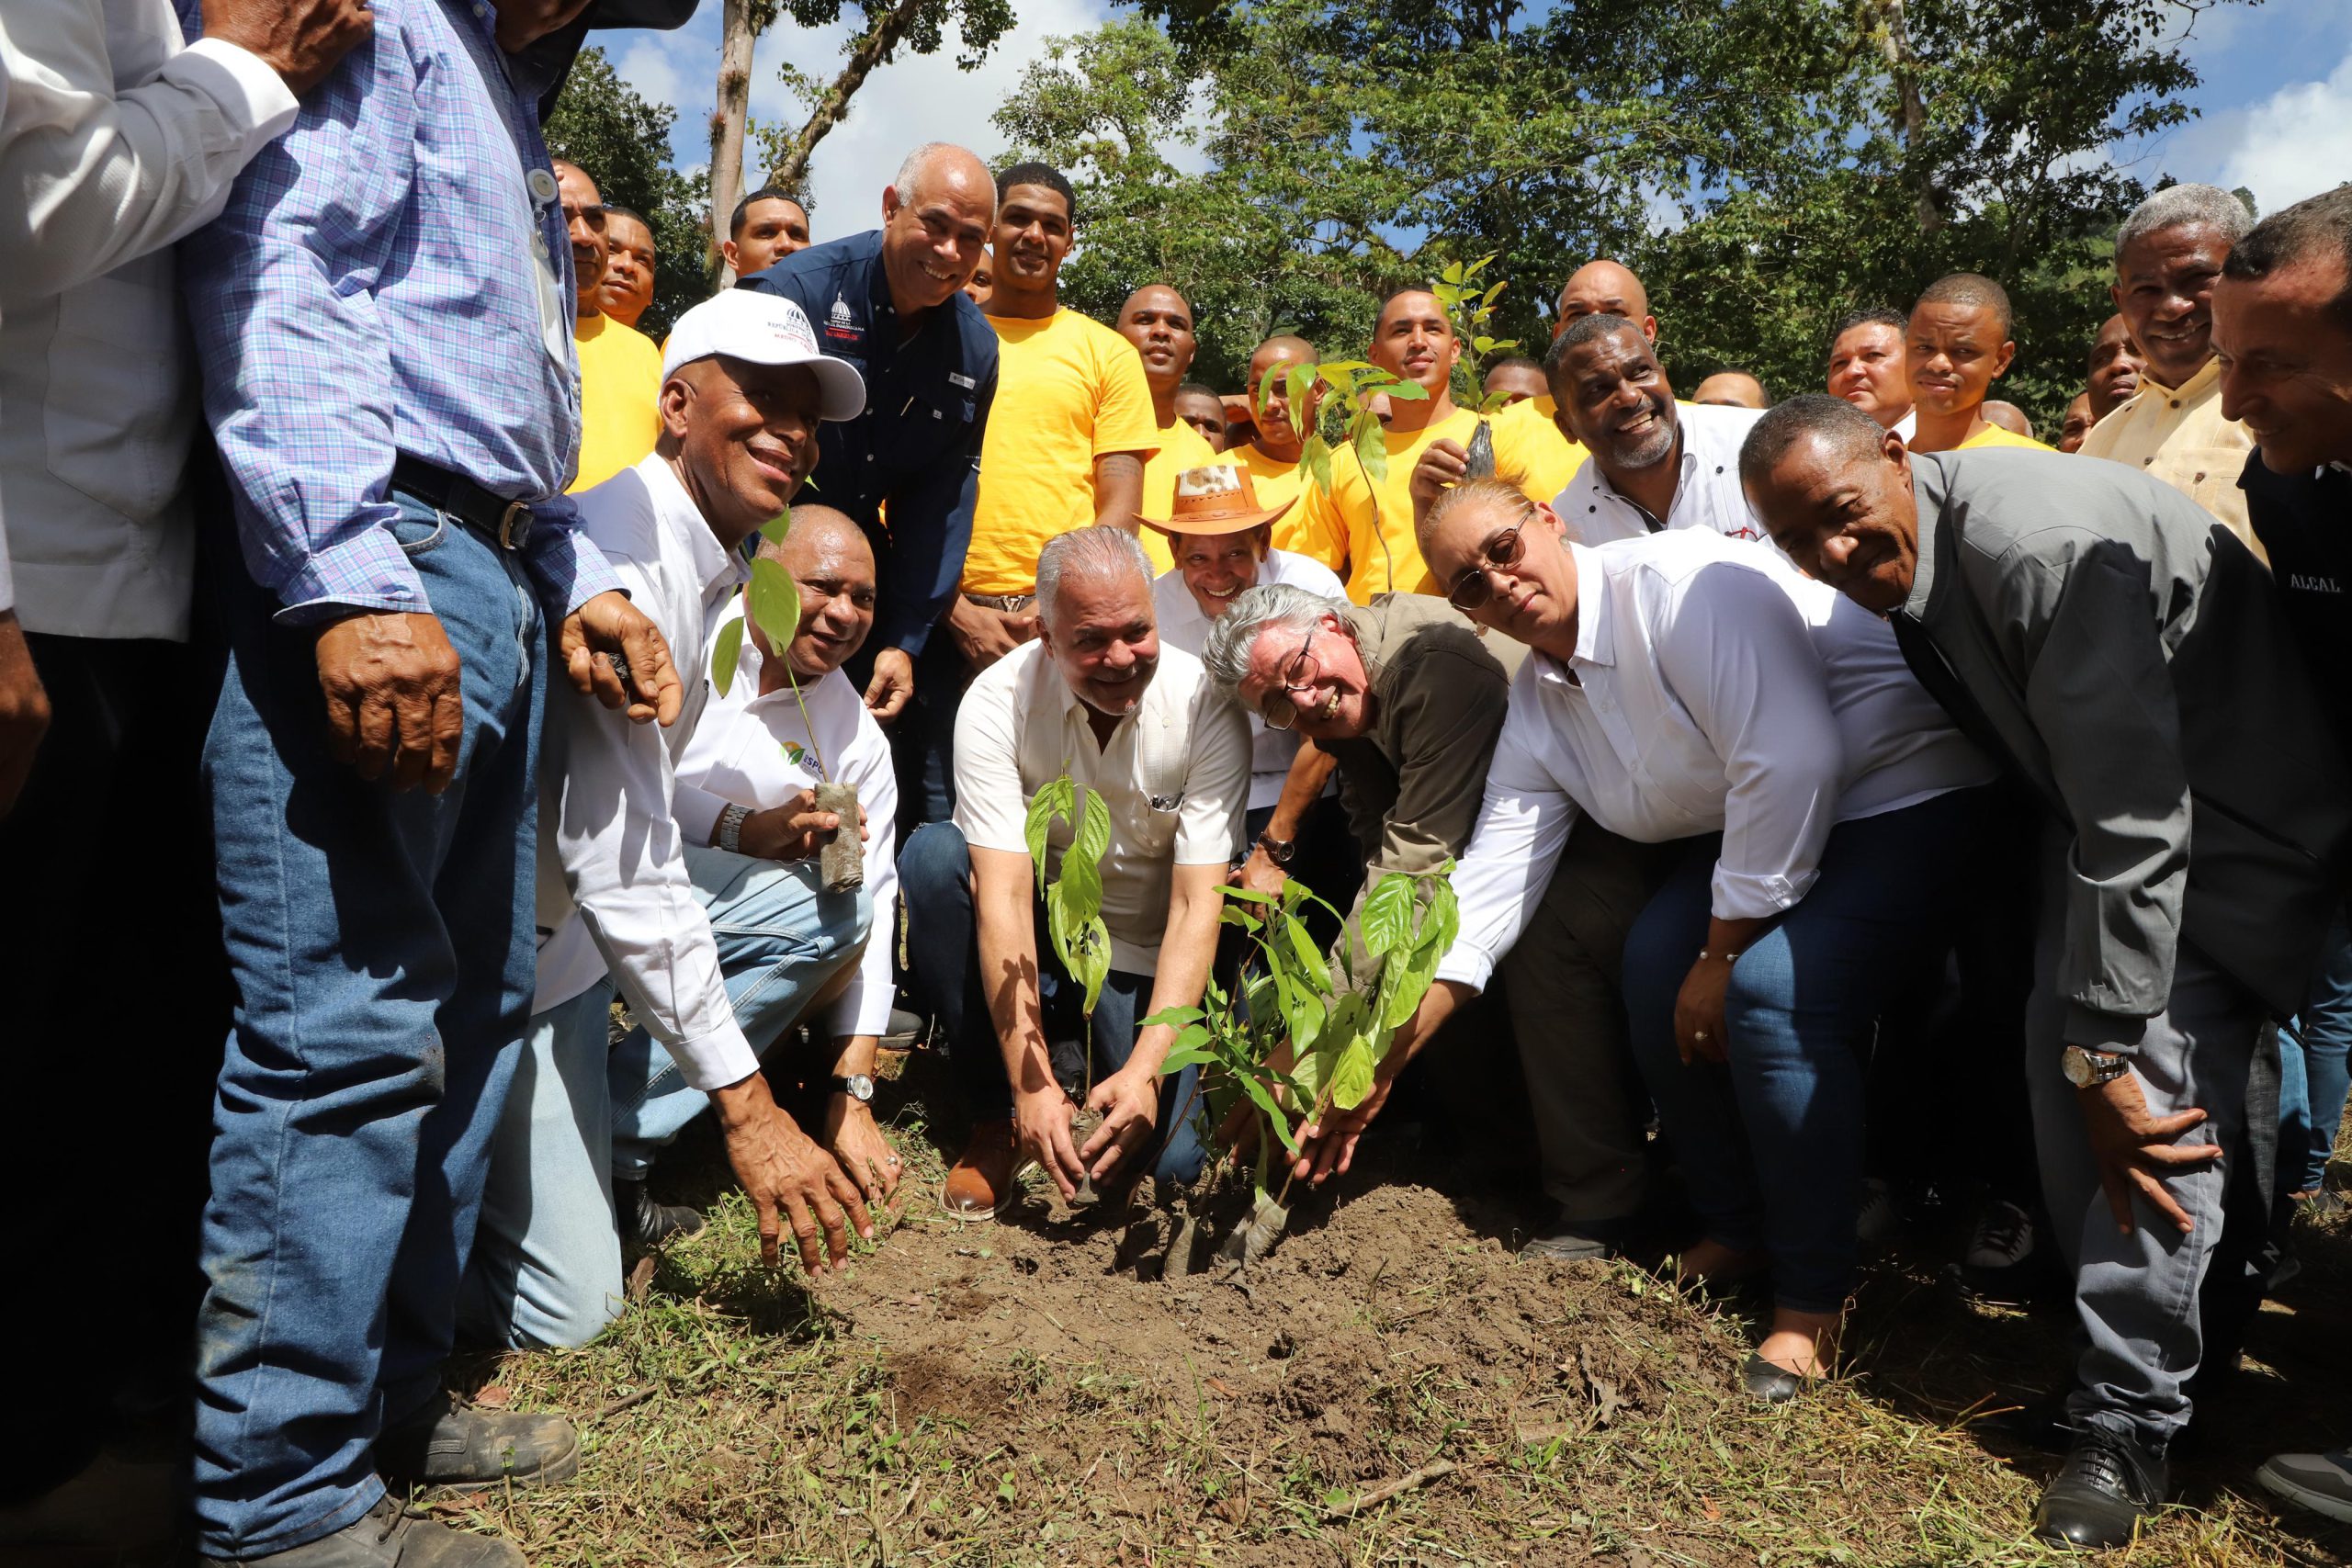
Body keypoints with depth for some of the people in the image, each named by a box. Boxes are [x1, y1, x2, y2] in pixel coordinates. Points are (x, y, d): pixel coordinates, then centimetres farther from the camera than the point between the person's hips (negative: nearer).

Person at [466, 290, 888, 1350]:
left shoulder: (720, 566, 6)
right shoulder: (626, 551, -25)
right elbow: (616, 866, -29)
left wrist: (738, 824, -5)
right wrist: (745, 1104, -27)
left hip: (598, 900, 9)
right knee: (564, 1313, -12)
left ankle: (598, 1136, 7)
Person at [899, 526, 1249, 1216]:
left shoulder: (1205, 707, -20)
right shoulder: (997, 701, -21)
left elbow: (1196, 907, -21)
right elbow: (1003, 894, -27)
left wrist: (1146, 1069, -33)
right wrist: (1031, 1085, -34)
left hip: (1141, 959, -1)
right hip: (1030, 943, 1)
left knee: (1164, 1159, -22)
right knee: (932, 855, -29)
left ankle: (1108, 1061, 15)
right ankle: (998, 1113, -13)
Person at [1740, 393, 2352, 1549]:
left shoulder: (2043, 544, -33)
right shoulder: (1898, 562, -4)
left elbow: (2135, 824, -32)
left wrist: (2105, 1050, -26)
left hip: (2237, 818, -8)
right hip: (2102, 804, 9)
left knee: (2154, 1090, -18)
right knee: (2061, 1054, 4)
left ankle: (2127, 1425, -2)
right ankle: (2185, 1324, 26)